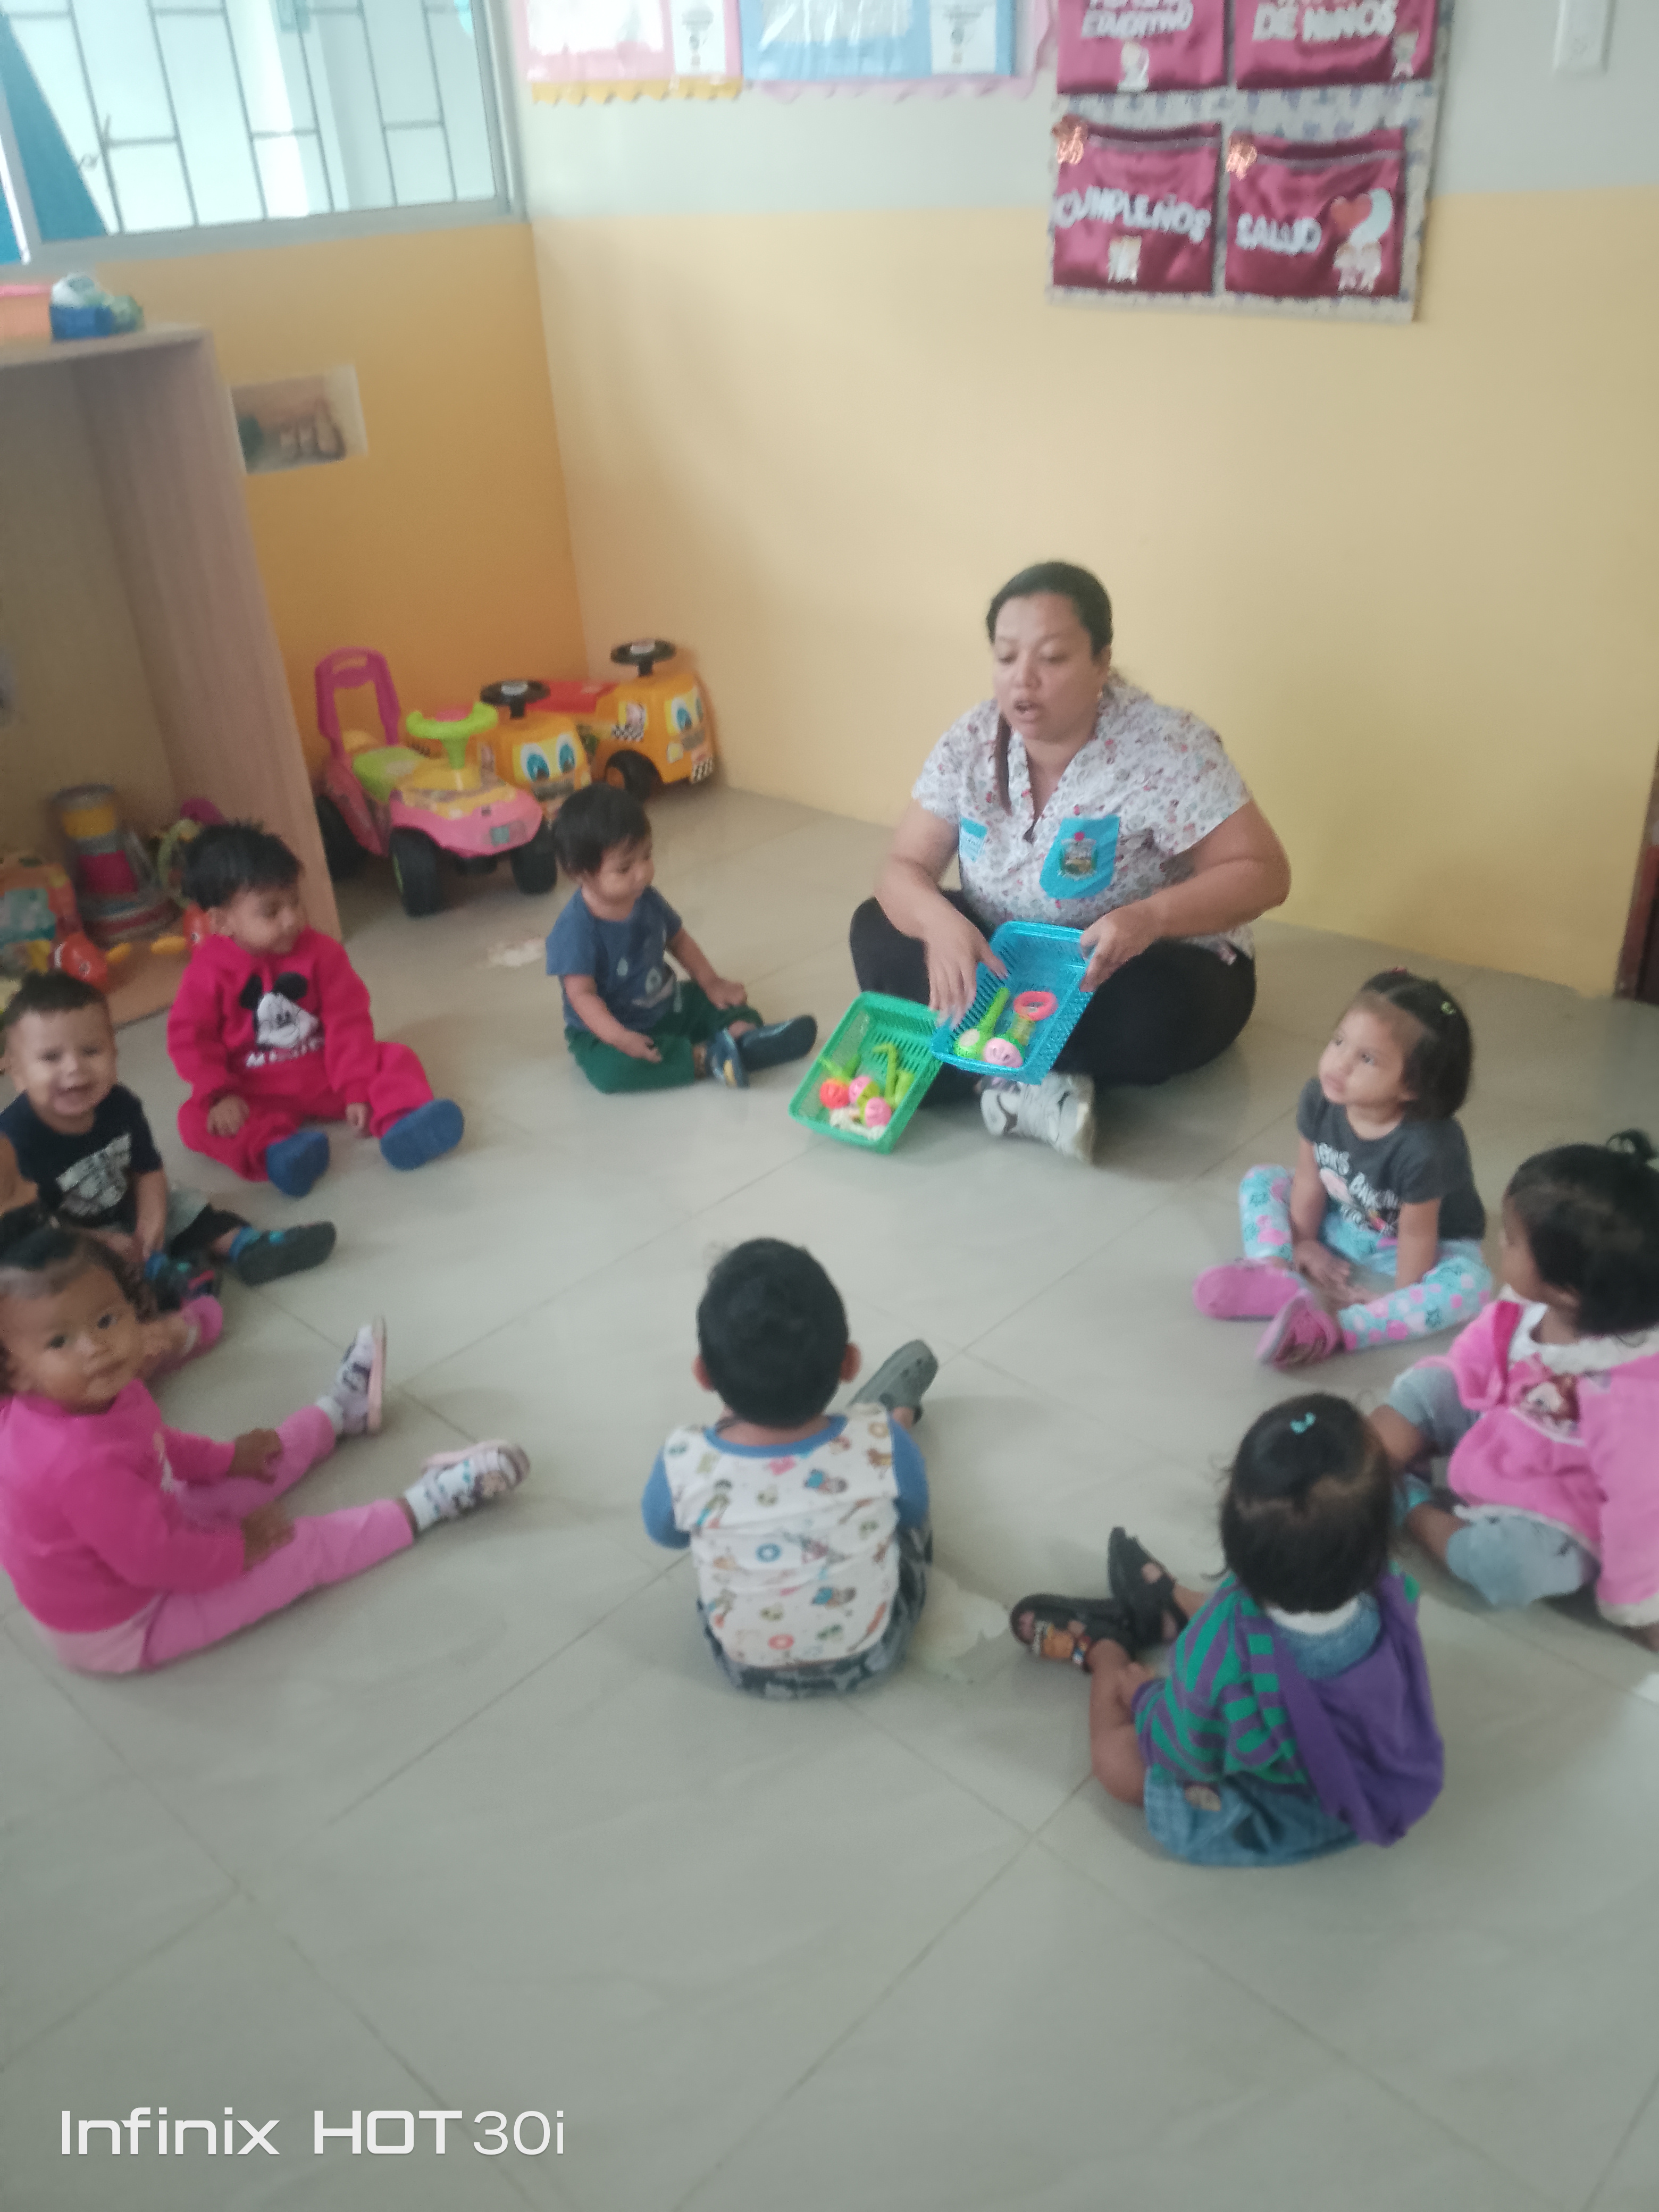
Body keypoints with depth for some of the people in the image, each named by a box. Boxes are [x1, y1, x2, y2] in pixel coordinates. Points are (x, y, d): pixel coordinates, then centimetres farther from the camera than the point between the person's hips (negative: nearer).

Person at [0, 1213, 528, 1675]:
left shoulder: (95, 1397, -14)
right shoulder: (84, 1465, -42)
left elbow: (152, 1443, 8)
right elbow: (158, 1561, -33)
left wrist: (224, 1459, 12)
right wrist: (238, 1548, -17)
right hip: (124, 1628, -8)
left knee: (242, 1483, 21)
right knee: (301, 1549, -5)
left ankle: (340, 1410, 44)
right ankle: (427, 1505, 10)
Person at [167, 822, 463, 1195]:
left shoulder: (320, 952, -7)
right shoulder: (208, 969, -10)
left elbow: (348, 1023, -8)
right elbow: (190, 1038, -8)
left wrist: (357, 1090, -16)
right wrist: (218, 1095, -22)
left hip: (326, 1074, 2)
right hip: (257, 1092, -1)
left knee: (394, 1059, -19)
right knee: (196, 1119, -27)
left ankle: (401, 1124, -47)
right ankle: (273, 1149, -52)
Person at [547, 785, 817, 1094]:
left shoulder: (646, 899, -4)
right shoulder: (576, 929, -26)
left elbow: (678, 940, 12)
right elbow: (582, 994, -28)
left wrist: (711, 982, 3)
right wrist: (619, 1038, -39)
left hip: (666, 1007, 7)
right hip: (602, 1030, -7)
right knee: (610, 1068, -36)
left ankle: (745, 1034, -26)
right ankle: (704, 1058, -33)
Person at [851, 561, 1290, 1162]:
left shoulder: (1166, 748, -21)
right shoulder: (970, 742, -8)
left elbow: (1264, 873, -21)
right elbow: (906, 868, -10)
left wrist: (1150, 918, -40)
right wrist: (941, 924, -35)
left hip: (1151, 968, -4)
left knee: (1155, 1015, -38)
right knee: (877, 930, -14)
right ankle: (1039, 1079, -26)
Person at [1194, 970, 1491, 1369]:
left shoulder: (1423, 1146, -38)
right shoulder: (1319, 1099, -23)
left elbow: (1416, 1234, -27)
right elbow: (1310, 1177, -9)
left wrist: (1399, 1307, -19)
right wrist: (1302, 1241, 1)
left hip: (1417, 1246, -5)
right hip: (1341, 1223, 5)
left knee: (1470, 1284, -34)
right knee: (1261, 1180, -3)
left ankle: (1336, 1329, -41)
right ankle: (1277, 1280, -24)